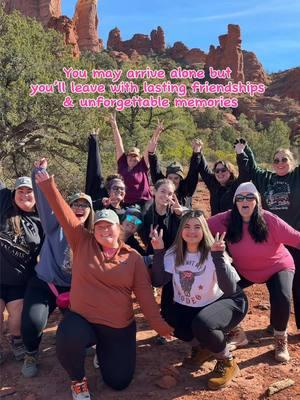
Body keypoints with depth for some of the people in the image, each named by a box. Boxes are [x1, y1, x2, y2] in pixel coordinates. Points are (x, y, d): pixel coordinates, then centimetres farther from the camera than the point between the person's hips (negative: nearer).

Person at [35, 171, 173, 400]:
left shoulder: (133, 257, -2)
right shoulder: (83, 243, -2)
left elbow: (144, 292, -2)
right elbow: (64, 215, -10)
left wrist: (157, 322, -7)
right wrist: (48, 186, -18)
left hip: (119, 327, 1)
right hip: (82, 319, -1)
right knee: (67, 340, -35)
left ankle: (103, 349, 37)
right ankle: (78, 380, 2)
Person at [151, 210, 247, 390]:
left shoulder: (212, 254, -21)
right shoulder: (174, 253, -8)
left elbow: (230, 290, -32)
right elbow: (158, 282, -15)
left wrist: (218, 256, -41)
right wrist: (158, 252, -22)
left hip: (223, 301, -6)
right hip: (188, 306, 6)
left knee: (202, 324, -33)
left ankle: (227, 362, -2)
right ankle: (207, 343, 15)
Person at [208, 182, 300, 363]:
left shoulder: (269, 220, -27)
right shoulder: (227, 220, -19)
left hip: (278, 267, -3)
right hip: (244, 271, 3)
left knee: (282, 299, -27)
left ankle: (281, 340, 7)